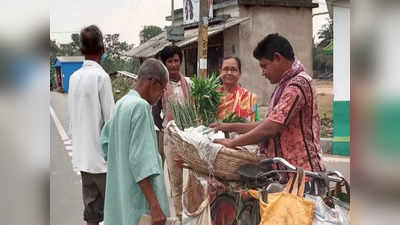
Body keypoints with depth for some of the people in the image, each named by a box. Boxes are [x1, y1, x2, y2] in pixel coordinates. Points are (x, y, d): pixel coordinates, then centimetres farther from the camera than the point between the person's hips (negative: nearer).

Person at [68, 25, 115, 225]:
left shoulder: (74, 77, 6)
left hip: (82, 155, 6)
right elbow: (111, 119, -13)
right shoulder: (101, 76, -13)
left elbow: (72, 118, 11)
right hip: (102, 155, -6)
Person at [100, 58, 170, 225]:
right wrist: (155, 206, -26)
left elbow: (105, 138, 23)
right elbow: (141, 159, -24)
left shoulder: (121, 104, 10)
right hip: (138, 200, -10)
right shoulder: (141, 106, -17)